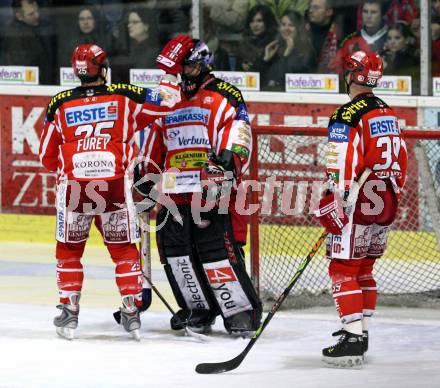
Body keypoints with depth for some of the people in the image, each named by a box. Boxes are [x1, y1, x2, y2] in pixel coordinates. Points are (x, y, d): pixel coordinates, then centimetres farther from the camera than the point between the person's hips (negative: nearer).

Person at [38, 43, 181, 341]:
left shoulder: (60, 105, 9)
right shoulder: (124, 98, 4)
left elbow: (47, 156, 15)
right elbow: (167, 100, 7)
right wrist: (170, 75, 28)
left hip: (73, 186, 0)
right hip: (115, 186, 0)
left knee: (69, 250, 16)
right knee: (124, 249, 13)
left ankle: (69, 312, 12)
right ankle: (131, 313, 10)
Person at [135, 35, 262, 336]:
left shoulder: (224, 97, -2)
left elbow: (238, 137, -11)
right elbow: (155, 145, 26)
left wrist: (226, 163, -25)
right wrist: (146, 177, 23)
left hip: (212, 191, -7)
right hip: (175, 192, 7)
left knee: (218, 250, -13)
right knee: (175, 250, 4)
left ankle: (242, 311, -8)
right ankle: (198, 308, 15)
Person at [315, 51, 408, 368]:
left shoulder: (347, 115, -13)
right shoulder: (387, 113, 14)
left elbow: (342, 166, -20)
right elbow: (400, 158, 20)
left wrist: (333, 205, -18)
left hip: (359, 205, -8)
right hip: (386, 205, 8)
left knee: (344, 269, -7)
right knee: (363, 269, 19)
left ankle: (352, 341, -16)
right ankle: (361, 333, 22)